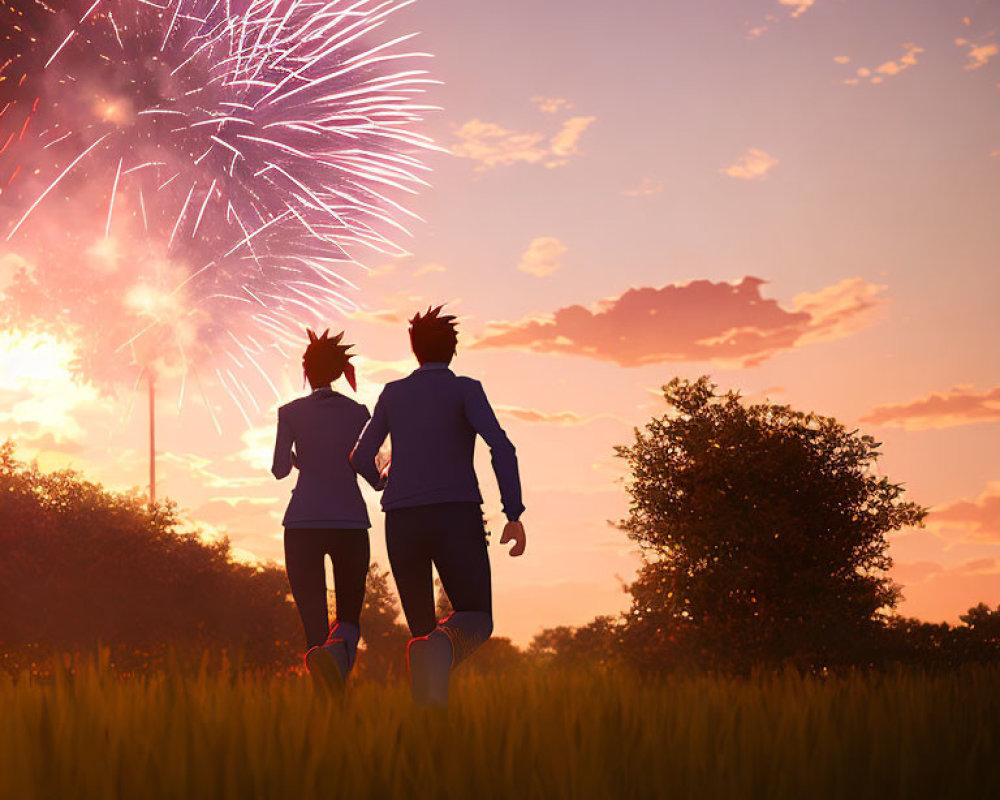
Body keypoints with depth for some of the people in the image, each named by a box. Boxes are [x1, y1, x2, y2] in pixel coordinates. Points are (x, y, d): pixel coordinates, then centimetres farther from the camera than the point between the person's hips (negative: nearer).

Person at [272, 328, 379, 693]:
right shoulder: (358, 412, 6)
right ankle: (338, 650, -29)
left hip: (303, 523, -1)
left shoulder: (291, 412, 3)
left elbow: (280, 469, 1)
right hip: (351, 522, 1)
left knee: (314, 620, 4)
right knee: (350, 618, 9)